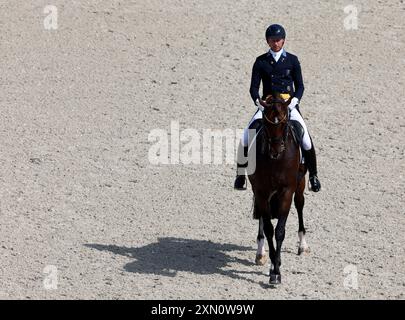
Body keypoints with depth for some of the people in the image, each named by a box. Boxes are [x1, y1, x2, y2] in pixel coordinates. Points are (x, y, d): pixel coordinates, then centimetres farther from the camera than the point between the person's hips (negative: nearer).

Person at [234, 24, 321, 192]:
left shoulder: (292, 60, 5)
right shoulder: (261, 62, 6)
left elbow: (300, 86, 4)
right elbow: (254, 87, 3)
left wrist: (294, 101, -14)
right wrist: (258, 101, -18)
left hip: (288, 104, -1)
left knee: (305, 139, -18)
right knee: (246, 136, -16)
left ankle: (313, 176, -2)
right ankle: (240, 174, -2)